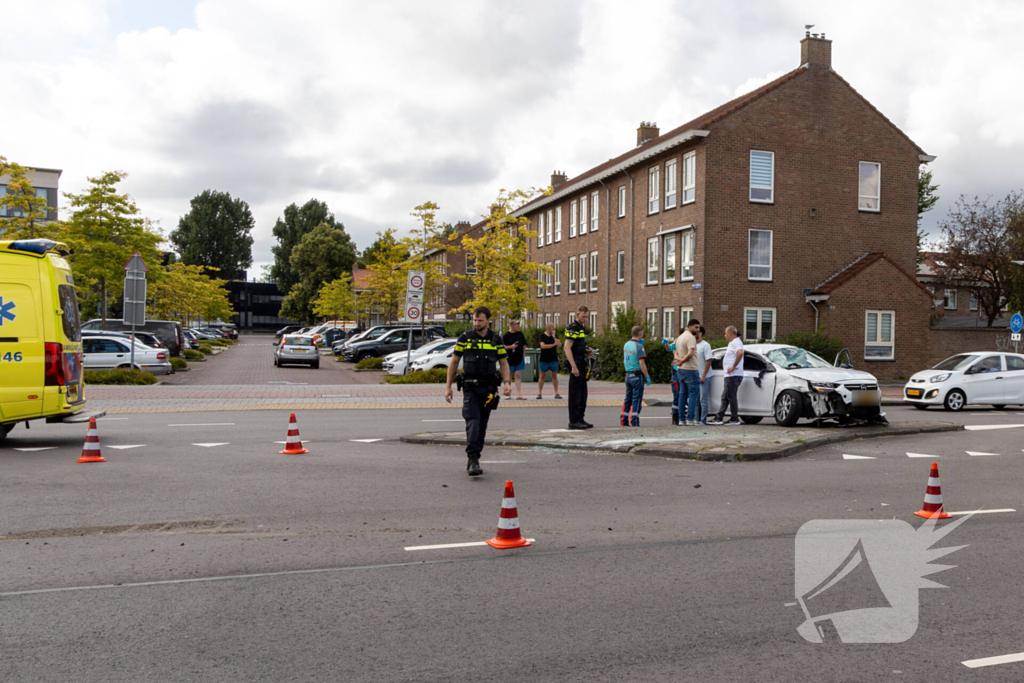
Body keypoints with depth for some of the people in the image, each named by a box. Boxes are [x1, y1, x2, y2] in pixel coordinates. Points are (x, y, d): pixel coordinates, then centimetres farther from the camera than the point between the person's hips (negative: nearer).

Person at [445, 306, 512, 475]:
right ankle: (473, 459, -19)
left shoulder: (496, 339, 5)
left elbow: (503, 363, 8)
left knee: (482, 425, 8)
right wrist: (448, 387, 2)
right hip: (470, 387, -2)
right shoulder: (464, 338, 0)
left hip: (488, 388, 3)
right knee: (473, 422, -16)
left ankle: (474, 460, 20)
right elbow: (454, 362, 5)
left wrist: (507, 382, -9)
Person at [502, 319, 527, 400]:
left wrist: (523, 356, 15)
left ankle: (519, 394, 0)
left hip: (519, 359, 3)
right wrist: (510, 347, -19)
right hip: (510, 359, -3)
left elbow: (524, 345, 18)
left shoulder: (520, 334, 8)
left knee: (518, 376, 1)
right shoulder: (507, 335, -7)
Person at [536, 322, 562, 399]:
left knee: (554, 376, 6)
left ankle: (556, 393, 10)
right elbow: (543, 346, -14)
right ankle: (539, 393, 8)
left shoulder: (555, 336, 9)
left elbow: (559, 344, -3)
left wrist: (554, 336, -11)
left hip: (554, 359, 3)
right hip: (544, 360, -3)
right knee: (542, 376, 3)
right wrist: (553, 344, -6)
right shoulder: (542, 336, -2)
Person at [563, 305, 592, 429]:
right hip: (575, 364, -10)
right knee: (575, 393, -6)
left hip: (581, 363, 10)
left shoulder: (582, 328, 17)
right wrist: (574, 367, -26)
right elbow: (567, 348, -23)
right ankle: (573, 421, -1)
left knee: (582, 393, 13)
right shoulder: (572, 328, -14)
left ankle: (580, 419, 20)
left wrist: (587, 350, 10)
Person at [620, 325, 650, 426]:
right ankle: (634, 422, -3)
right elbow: (641, 363, -18)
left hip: (628, 375, 7)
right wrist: (647, 376, -12)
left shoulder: (626, 345, 7)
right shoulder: (639, 346, -16)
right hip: (637, 376, -7)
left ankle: (623, 420, 19)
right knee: (637, 399, -2)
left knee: (628, 399, 15)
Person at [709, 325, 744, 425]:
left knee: (731, 397, -6)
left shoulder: (735, 342, -12)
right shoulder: (733, 343, 21)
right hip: (730, 376, 11)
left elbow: (740, 353, -31)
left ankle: (735, 419, -1)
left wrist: (734, 366, -25)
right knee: (725, 397, 10)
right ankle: (718, 418, 11)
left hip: (734, 375, -11)